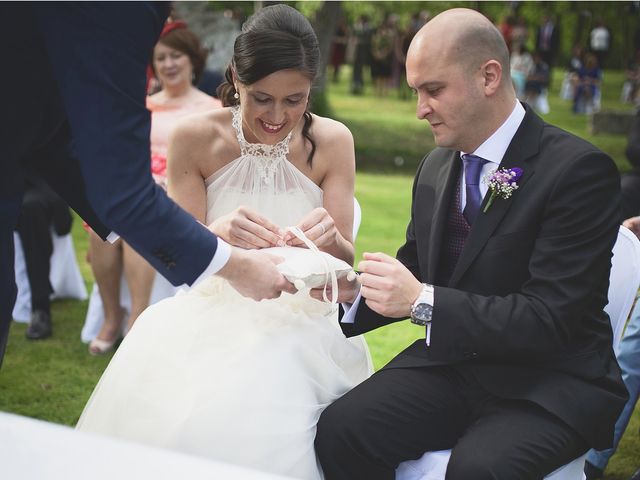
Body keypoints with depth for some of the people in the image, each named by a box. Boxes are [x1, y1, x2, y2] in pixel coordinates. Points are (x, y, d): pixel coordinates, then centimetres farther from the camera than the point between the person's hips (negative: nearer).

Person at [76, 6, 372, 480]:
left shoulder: (332, 141, -5)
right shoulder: (196, 138, -6)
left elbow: (345, 262, -2)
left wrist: (331, 238, -28)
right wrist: (218, 233, -31)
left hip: (300, 319, 0)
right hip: (214, 314, 1)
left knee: (259, 431, -29)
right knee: (164, 412, -29)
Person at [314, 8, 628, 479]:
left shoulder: (579, 169, -14)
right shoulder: (435, 168, 9)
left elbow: (552, 319, -20)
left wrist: (423, 301, -26)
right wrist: (354, 289, -5)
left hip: (550, 385, -5)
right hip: (451, 361, 6)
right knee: (340, 428, -20)